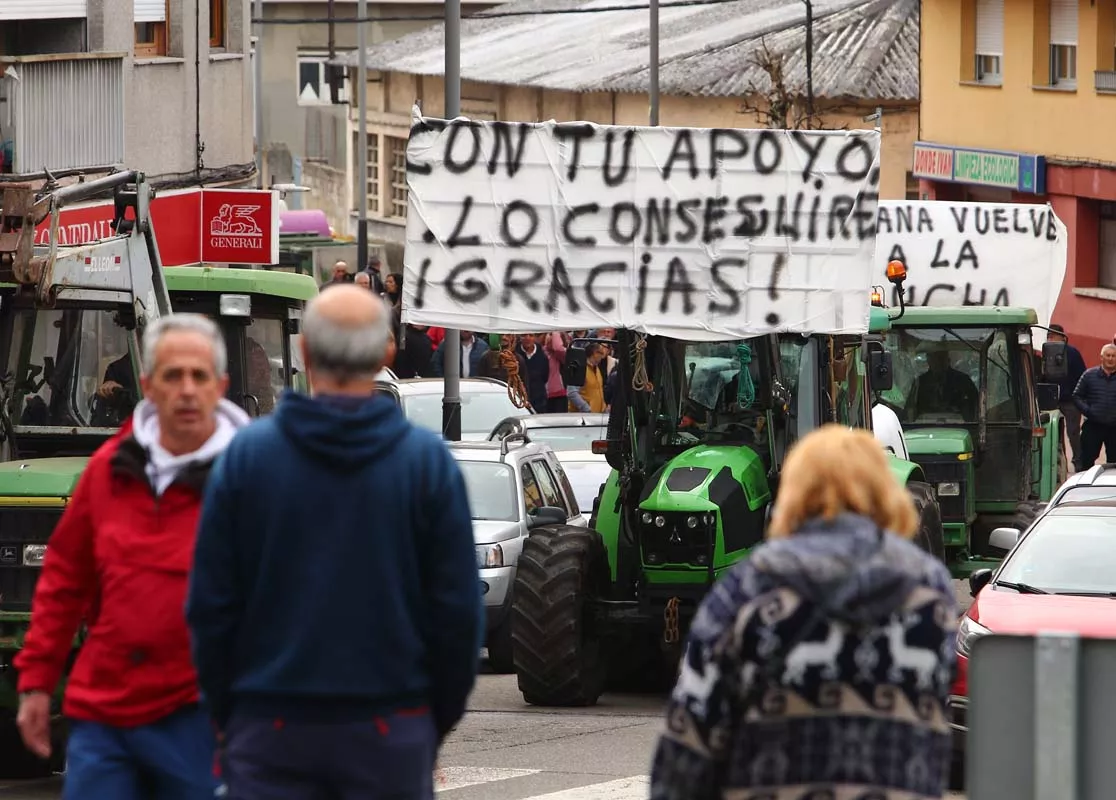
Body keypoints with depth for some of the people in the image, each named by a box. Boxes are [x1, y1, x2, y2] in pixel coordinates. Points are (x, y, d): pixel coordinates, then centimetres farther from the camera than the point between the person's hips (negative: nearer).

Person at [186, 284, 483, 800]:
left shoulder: (247, 454, 0)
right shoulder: (428, 460, -1)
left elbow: (210, 604, 1)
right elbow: (458, 609, 1)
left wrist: (226, 716, 12)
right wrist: (439, 721, 12)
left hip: (270, 728, 0)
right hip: (392, 731, 0)